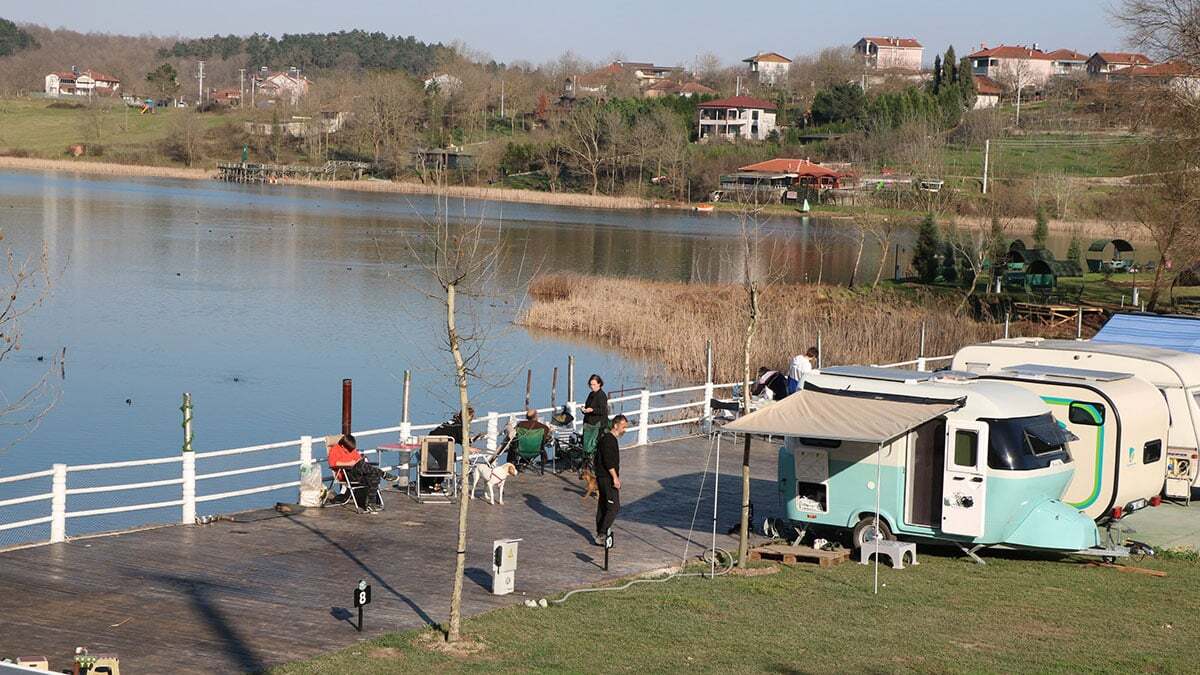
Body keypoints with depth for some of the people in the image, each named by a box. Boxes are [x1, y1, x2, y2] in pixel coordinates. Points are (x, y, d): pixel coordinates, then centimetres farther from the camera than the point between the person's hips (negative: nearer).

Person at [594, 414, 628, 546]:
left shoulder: (605, 437, 16)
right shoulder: (609, 439, -16)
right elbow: (608, 461, -23)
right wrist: (615, 477, -21)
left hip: (602, 477, 11)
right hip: (608, 478, -11)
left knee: (603, 506, 12)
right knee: (613, 507, -10)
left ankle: (600, 536, 17)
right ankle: (601, 535, -12)